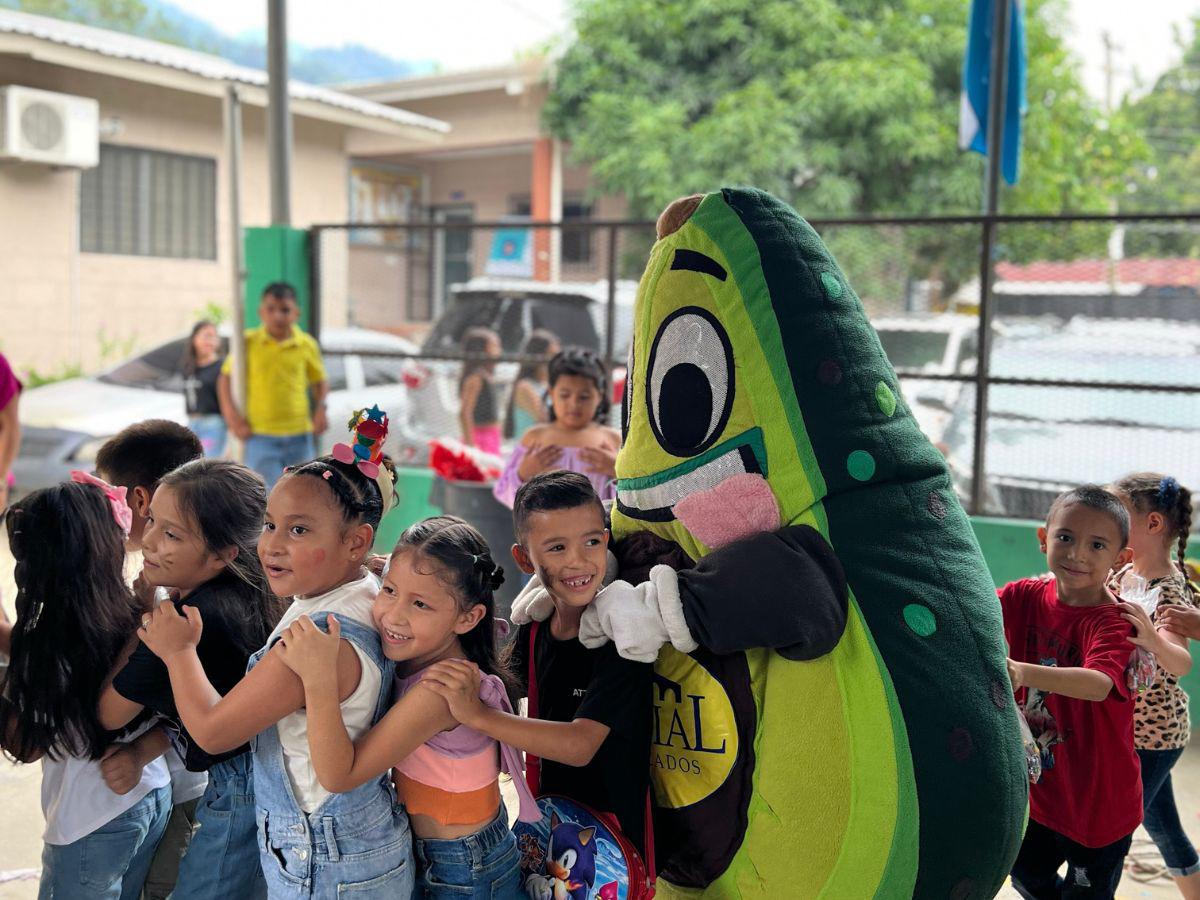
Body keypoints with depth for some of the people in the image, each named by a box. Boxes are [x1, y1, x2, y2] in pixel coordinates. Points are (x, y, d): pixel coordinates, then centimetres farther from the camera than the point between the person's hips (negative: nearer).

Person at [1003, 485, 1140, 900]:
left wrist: (1023, 672, -57)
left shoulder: (1113, 621, -24)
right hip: (1039, 787, 5)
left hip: (1099, 801, -5)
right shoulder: (1026, 596, -6)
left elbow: (1100, 684, -41)